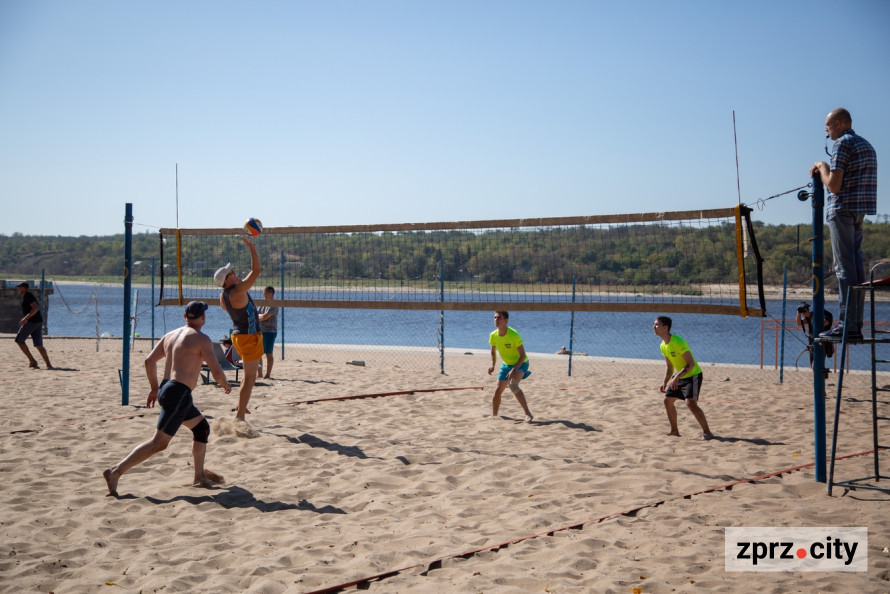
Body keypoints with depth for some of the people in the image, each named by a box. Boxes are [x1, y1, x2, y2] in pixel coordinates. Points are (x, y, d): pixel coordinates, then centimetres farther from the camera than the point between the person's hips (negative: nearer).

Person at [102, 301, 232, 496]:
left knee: (202, 428, 22)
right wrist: (225, 386, 11)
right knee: (159, 442, -8)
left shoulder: (170, 335, 15)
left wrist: (154, 388, 23)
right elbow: (216, 371, -9)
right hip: (179, 393, -9)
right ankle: (116, 471, -12)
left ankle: (200, 477, 27)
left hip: (166, 389, 9)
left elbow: (149, 360, 14)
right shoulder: (202, 339, -7)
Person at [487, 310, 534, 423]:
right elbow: (493, 353, 10)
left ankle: (528, 413, -28)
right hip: (506, 364, 7)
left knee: (513, 385, -31)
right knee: (498, 390, 4)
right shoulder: (493, 335, -8)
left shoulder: (514, 335, -26)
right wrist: (493, 365, -8)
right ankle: (494, 415, 24)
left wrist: (514, 369, -33)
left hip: (520, 363, -7)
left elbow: (523, 355, -23)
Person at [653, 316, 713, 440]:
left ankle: (707, 432, -14)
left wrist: (677, 377, -34)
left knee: (690, 403, -23)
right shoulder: (663, 346, 5)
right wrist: (665, 382, 6)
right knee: (668, 400, 10)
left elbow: (691, 364, -27)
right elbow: (669, 367, 15)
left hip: (693, 375, -9)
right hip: (679, 377, 10)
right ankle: (674, 431, 21)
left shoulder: (678, 342, -24)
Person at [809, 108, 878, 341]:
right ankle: (856, 325, 8)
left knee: (844, 268, -10)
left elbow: (834, 185, -15)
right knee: (856, 267, 7)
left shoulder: (842, 144, -9)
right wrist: (825, 171, 19)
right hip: (860, 212, 9)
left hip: (842, 210, -9)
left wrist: (822, 167, 1)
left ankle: (847, 325, -12)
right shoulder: (866, 145, 20)